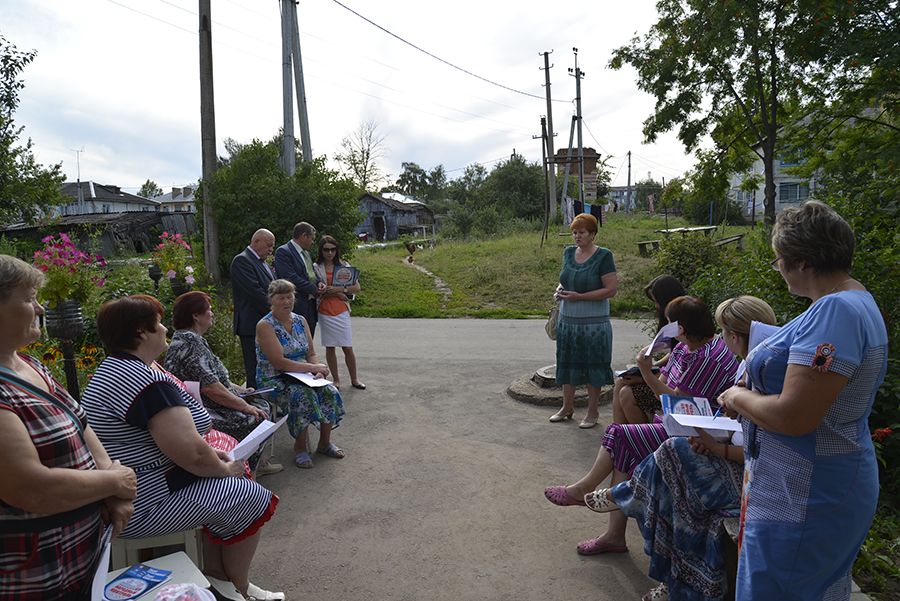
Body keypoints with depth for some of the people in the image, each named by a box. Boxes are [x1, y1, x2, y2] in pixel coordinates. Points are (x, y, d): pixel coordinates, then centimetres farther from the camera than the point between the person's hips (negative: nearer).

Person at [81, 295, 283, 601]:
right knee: (251, 498, -2)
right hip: (143, 504, -11)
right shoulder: (146, 382, -27)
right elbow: (192, 454, -29)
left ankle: (214, 575, 25)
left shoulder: (111, 369, 10)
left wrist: (211, 453, 9)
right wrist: (224, 468, -9)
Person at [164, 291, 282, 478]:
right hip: (204, 415, -11)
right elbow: (211, 388, -27)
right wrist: (244, 406, -18)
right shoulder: (190, 343, -23)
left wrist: (240, 390, 10)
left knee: (262, 405, 12)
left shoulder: (187, 338, 12)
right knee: (257, 418, -10)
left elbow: (213, 377, 19)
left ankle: (257, 464, 22)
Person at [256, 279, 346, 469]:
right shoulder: (265, 326, -13)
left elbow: (311, 354, 10)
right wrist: (313, 368, -19)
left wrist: (318, 371, -12)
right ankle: (299, 446, -12)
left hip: (303, 376, 6)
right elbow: (279, 363, -21)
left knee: (329, 392, -18)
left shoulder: (300, 321, 8)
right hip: (275, 380, -6)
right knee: (303, 395, -32)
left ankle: (324, 442, 1)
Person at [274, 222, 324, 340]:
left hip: (310, 307, 9)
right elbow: (291, 278, -20)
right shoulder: (283, 251, -10)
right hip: (296, 308, -9)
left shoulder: (306, 253, 19)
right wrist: (314, 289, -14)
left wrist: (319, 283, 3)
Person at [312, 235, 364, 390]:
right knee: (330, 347, 6)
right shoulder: (316, 267, 3)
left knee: (348, 347, 0)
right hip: (325, 312, 0)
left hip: (342, 311, 0)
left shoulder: (343, 266, 7)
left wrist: (339, 289, -12)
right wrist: (337, 294, -11)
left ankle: (354, 379, 15)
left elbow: (356, 287, 3)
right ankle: (336, 380, 19)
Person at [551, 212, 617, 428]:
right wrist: (560, 289, -3)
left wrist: (579, 296, -19)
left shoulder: (603, 256, -10)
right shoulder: (569, 252, 8)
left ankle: (593, 411, 19)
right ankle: (567, 407, 28)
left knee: (593, 365, 4)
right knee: (568, 362, 12)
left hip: (594, 322, -5)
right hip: (568, 320, 6)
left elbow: (611, 290, -14)